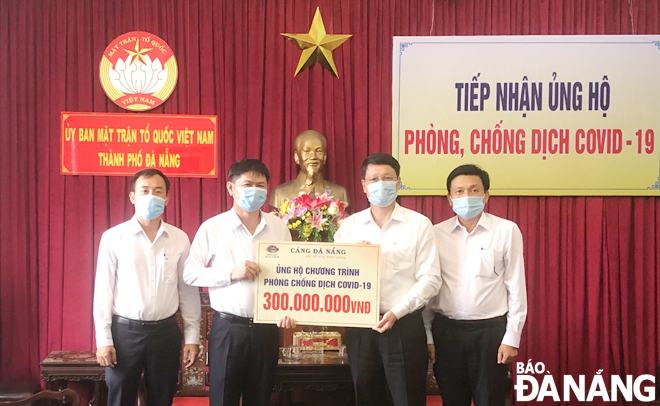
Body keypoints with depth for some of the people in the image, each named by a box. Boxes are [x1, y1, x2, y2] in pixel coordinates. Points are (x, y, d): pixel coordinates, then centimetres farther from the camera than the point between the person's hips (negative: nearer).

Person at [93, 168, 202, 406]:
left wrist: (192, 335, 3)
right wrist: (103, 339, -5)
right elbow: (103, 290, -3)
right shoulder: (113, 237, -4)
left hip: (166, 332, 2)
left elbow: (188, 290, 5)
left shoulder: (180, 239, 1)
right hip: (125, 331, -2)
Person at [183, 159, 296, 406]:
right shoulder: (212, 228, -4)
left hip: (267, 328, 3)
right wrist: (231, 273, -16)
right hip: (228, 327, -2)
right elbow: (190, 274, -5)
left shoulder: (280, 228, 4)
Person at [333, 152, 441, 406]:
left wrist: (396, 312, -15)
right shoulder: (349, 226, 9)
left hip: (405, 326, -3)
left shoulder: (419, 224, 1)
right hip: (359, 327, 3)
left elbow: (430, 279, -5)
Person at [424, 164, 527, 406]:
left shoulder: (507, 231, -4)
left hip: (491, 330, -2)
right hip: (446, 330, 2)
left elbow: (516, 287, -2)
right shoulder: (436, 234, 2)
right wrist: (427, 336, 5)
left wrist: (512, 338, -4)